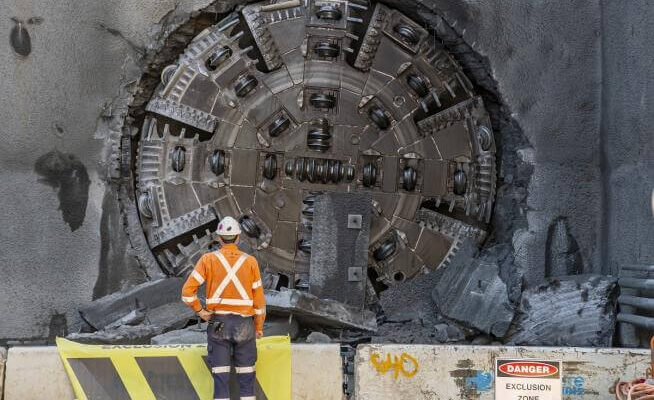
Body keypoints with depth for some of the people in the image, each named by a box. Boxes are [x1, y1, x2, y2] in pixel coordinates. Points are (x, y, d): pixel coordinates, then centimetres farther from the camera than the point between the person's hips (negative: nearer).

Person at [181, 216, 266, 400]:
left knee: (220, 376, 2)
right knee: (246, 376, 8)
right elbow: (259, 297, 3)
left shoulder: (208, 259, -2)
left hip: (218, 323, 0)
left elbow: (187, 291, -9)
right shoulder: (250, 261, 1)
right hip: (245, 324, 1)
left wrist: (200, 311, 3)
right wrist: (259, 326, 11)